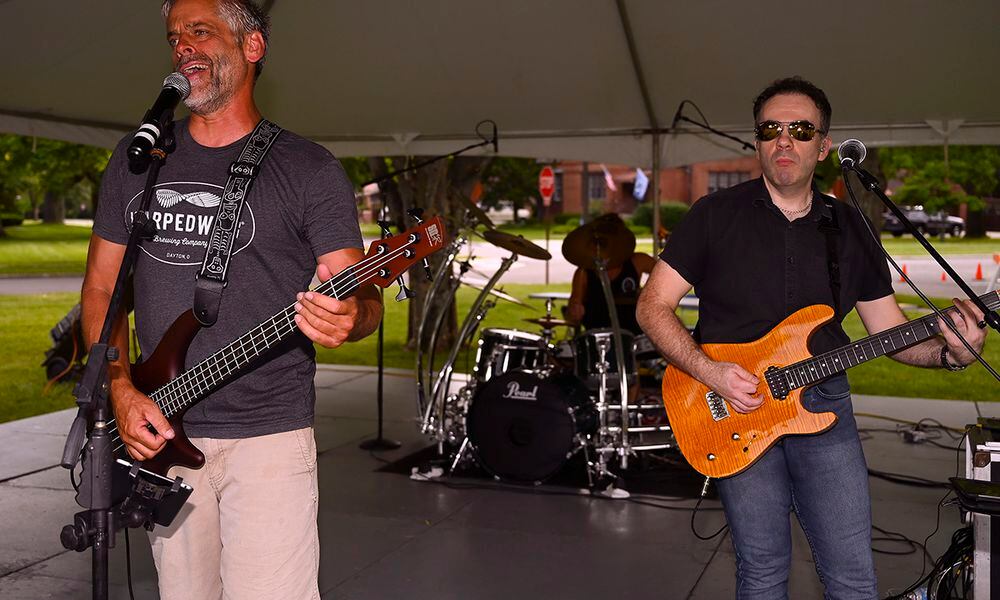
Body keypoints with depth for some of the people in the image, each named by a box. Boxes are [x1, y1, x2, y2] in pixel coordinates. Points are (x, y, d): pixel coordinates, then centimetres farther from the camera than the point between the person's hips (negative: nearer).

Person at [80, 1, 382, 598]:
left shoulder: (308, 168, -2)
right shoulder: (136, 160, 10)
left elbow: (364, 296, -5)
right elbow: (102, 287, 12)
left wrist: (350, 314, -30)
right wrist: (122, 391, -3)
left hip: (269, 437, -4)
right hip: (160, 433, 4)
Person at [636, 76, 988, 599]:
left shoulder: (849, 229, 9)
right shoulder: (715, 215, -1)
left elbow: (890, 330, 11)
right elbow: (653, 307, -2)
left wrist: (948, 351, -11)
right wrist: (708, 372, -16)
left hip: (824, 404, 3)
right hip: (736, 405, -2)